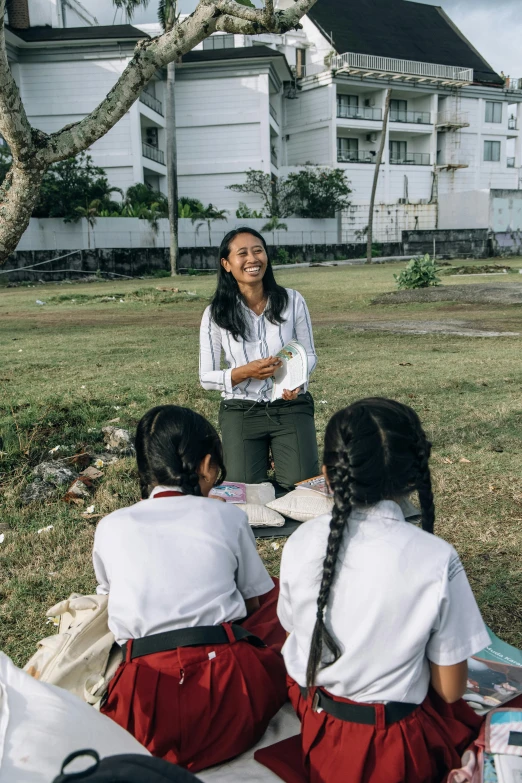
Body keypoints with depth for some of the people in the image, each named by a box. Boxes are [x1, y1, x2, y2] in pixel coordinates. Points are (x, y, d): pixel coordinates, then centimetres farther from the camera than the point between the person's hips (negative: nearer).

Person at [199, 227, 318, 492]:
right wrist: (245, 372, -23)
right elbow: (206, 377, -5)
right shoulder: (216, 314, -8)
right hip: (240, 412, 0)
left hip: (291, 407, 0)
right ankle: (261, 461, 35)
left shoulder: (292, 301, -7)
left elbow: (310, 355, 3)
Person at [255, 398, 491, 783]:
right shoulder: (437, 559, -24)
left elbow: (293, 627, 1)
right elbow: (450, 690, -13)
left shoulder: (302, 542, -16)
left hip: (313, 724, 2)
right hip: (392, 750, -2)